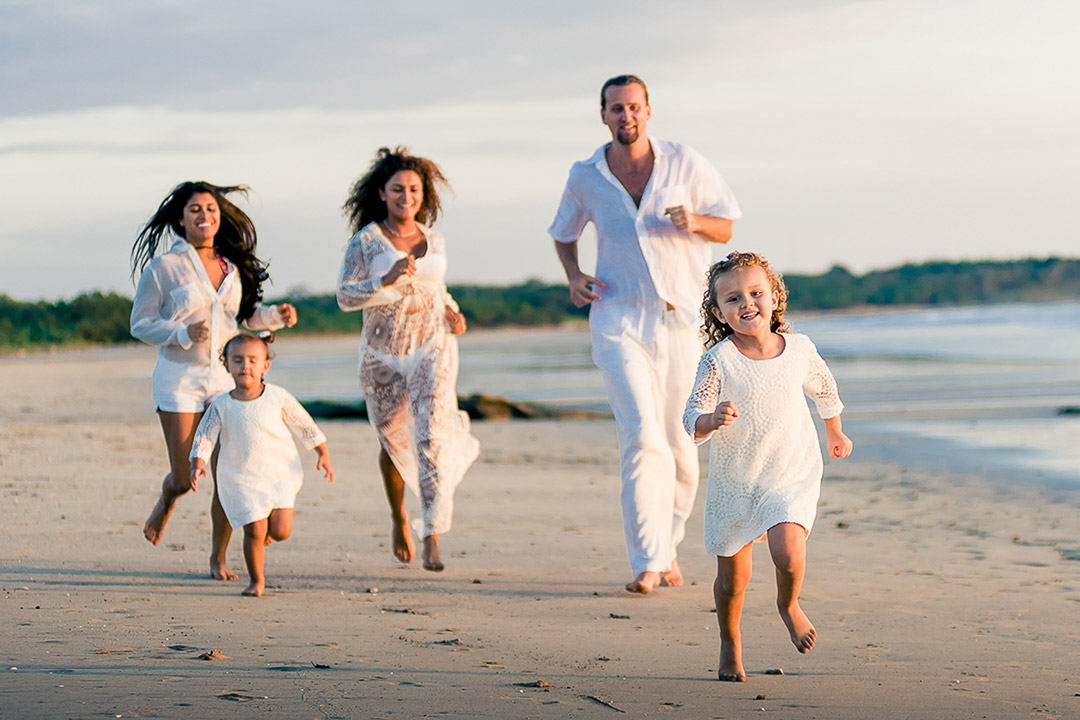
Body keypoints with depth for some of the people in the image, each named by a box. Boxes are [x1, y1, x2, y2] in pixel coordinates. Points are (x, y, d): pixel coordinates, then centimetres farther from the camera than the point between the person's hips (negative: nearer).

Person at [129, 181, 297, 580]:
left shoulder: (233, 267, 7)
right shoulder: (163, 267, -6)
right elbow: (140, 324, -3)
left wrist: (276, 316, 1)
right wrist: (183, 333, -18)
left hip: (226, 376, 3)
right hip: (180, 377, -3)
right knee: (185, 477, -2)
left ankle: (218, 557, 14)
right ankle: (166, 501, 36)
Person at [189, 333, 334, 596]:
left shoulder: (278, 398, -5)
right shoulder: (221, 406, -6)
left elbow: (305, 426, 5)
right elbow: (203, 439, -2)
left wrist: (323, 454, 7)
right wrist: (197, 465, -19)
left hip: (280, 473, 1)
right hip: (241, 478, 0)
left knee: (281, 531, -8)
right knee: (254, 531, -9)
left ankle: (265, 532, 29)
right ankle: (257, 580, 13)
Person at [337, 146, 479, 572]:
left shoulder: (435, 241, 7)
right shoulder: (366, 240, -4)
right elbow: (345, 298, -8)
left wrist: (453, 313, 4)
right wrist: (386, 281, -22)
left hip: (433, 348, 1)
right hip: (383, 356, 0)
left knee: (431, 437, -17)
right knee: (393, 443, 13)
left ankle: (432, 538, -21)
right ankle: (399, 519, 40)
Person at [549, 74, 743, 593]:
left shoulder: (683, 163, 0)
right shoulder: (585, 178, 4)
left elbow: (726, 226, 7)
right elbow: (563, 233, 23)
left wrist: (694, 222, -14)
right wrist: (573, 276, 4)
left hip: (683, 321, 1)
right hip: (620, 321, -1)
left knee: (681, 448, 6)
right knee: (642, 436, -17)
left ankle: (666, 546, 28)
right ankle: (647, 564, -18)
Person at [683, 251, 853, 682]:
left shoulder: (799, 348, -5)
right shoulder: (718, 360, -16)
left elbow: (823, 388, 17)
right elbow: (691, 420, -17)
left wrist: (834, 432, 30)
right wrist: (713, 420, -40)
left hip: (792, 475, 1)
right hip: (733, 481, 0)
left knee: (789, 553, -23)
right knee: (732, 577, 8)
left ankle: (788, 606, 11)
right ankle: (730, 644, 36)